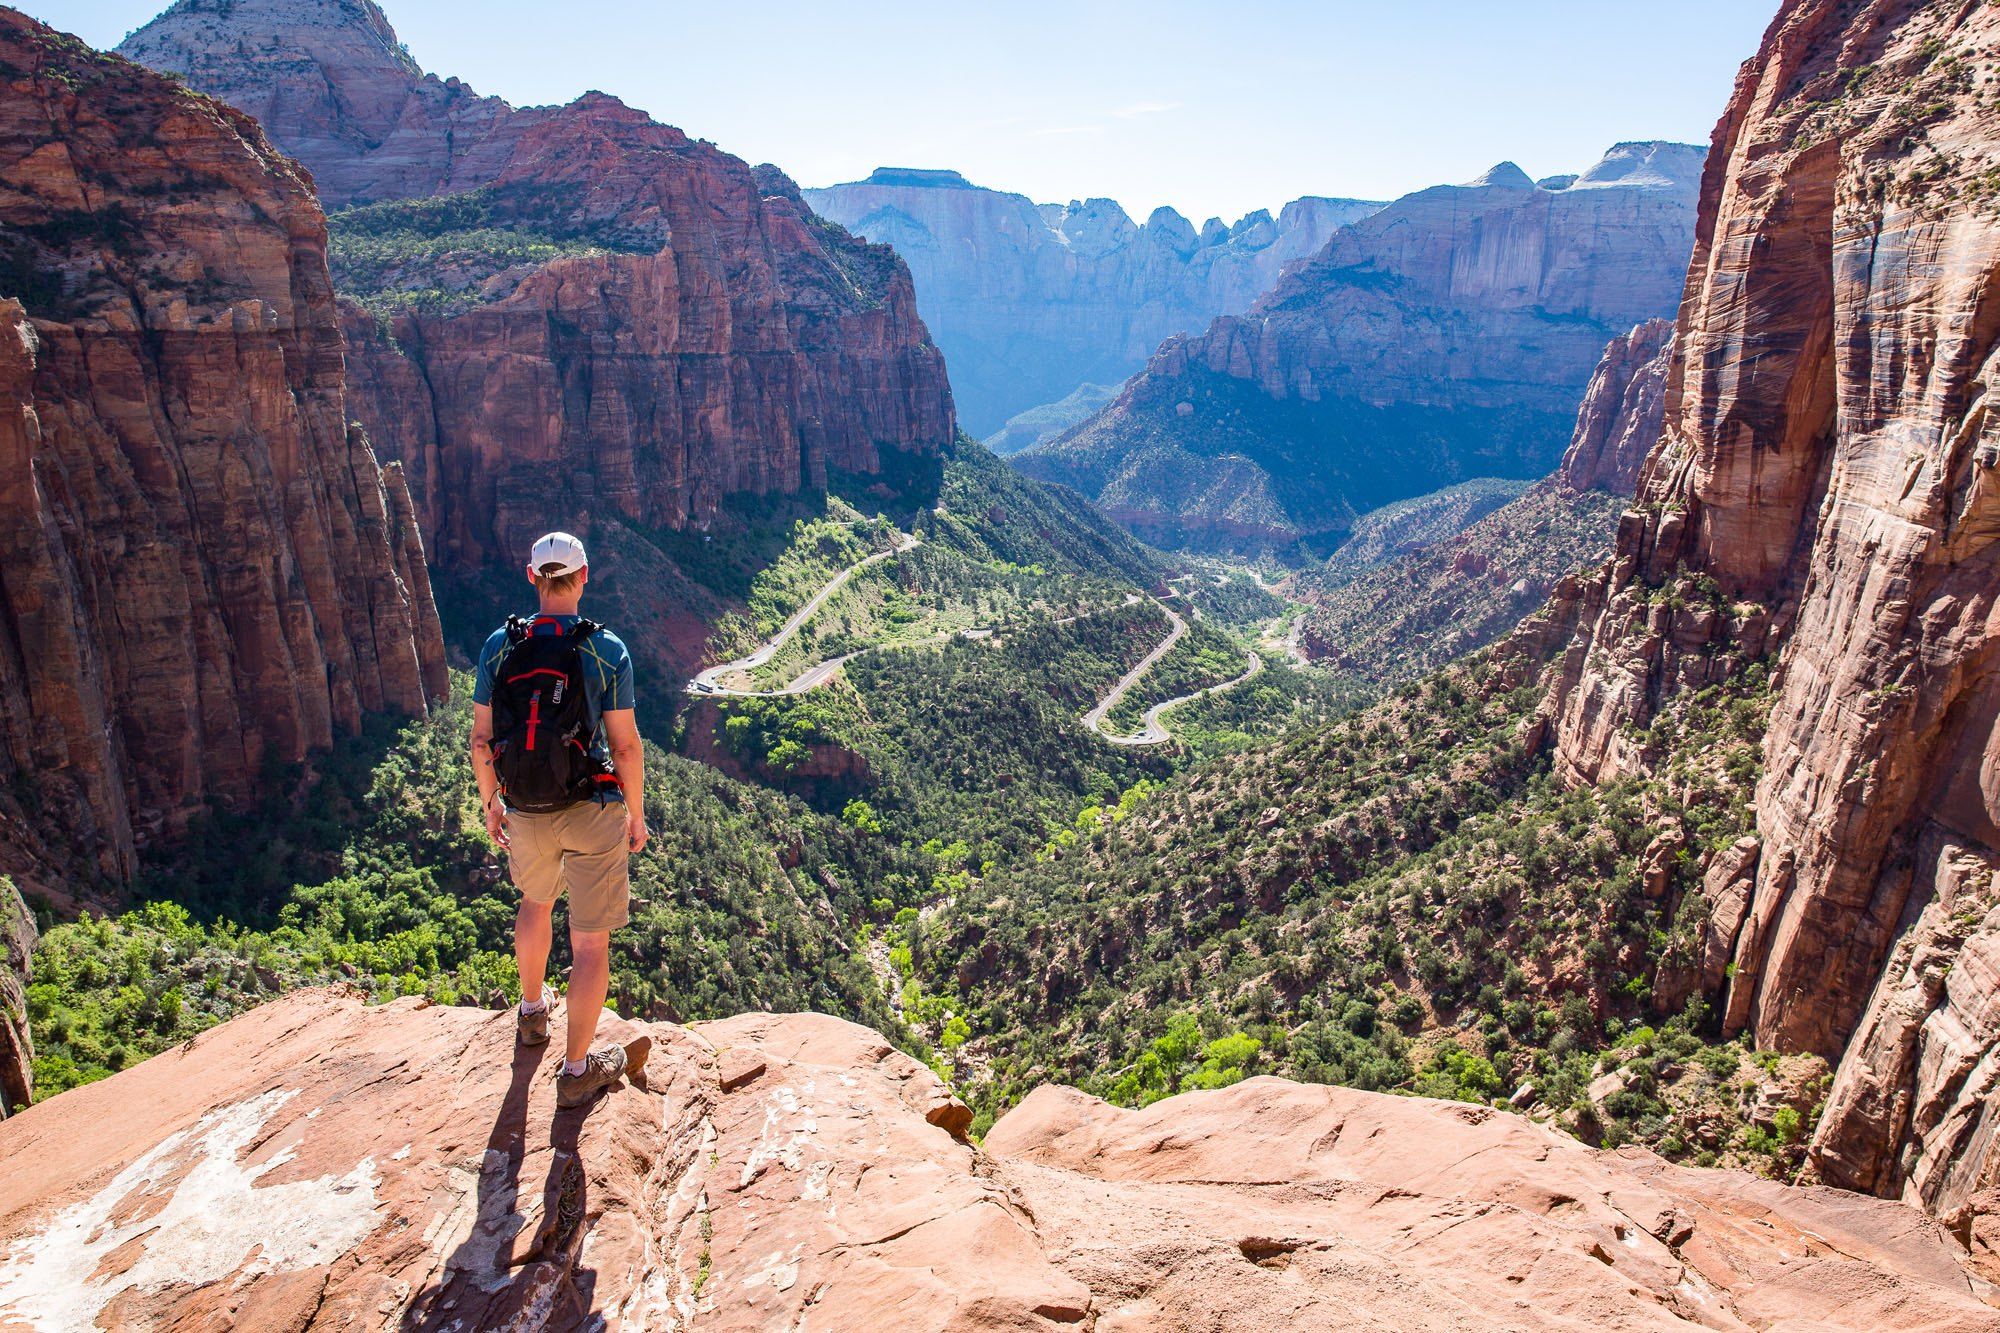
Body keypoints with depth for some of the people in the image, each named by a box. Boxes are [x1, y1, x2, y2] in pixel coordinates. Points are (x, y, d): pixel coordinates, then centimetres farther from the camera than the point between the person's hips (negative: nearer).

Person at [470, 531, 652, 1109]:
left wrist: (489, 802, 16)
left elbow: (481, 739, 0)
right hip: (591, 812, -4)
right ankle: (576, 1070, 20)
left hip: (524, 812, 4)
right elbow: (625, 744, -11)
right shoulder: (606, 650, -13)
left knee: (535, 902, 32)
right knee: (591, 942, 9)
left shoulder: (499, 646, -5)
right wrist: (637, 815, 2)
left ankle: (532, 1012, 52)